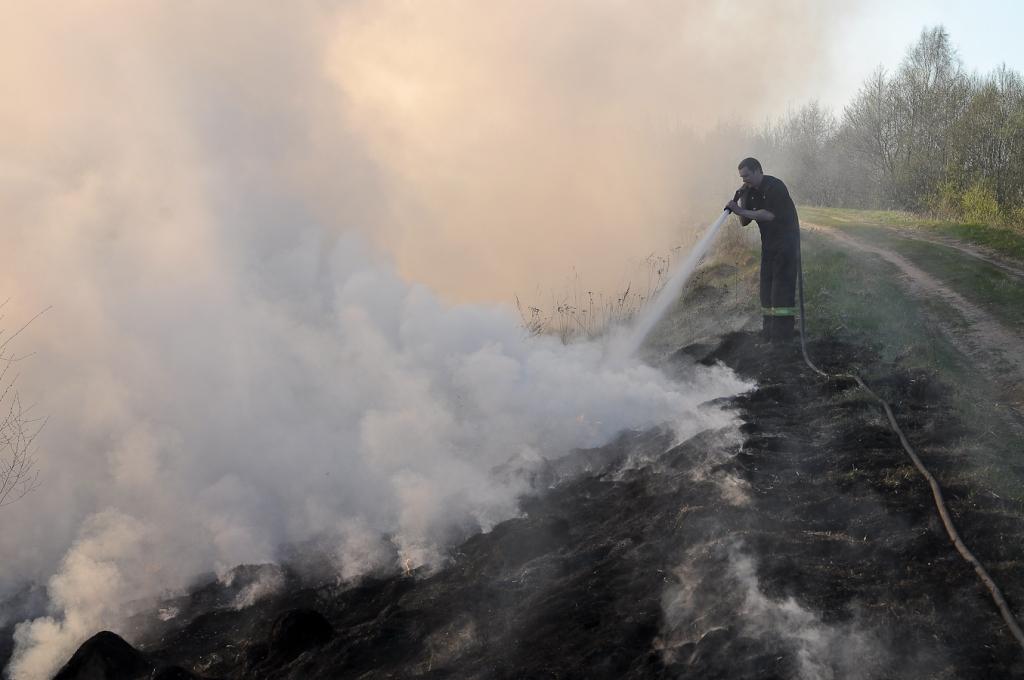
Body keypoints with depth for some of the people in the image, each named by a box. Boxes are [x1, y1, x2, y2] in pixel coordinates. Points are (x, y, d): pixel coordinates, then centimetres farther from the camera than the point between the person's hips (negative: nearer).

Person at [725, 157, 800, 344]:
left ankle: (783, 332, -13)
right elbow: (744, 222, 6)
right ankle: (769, 330, 8)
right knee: (767, 284, 5)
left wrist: (742, 211, -27)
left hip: (786, 242, -8)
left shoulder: (775, 187, -17)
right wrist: (742, 202, -10)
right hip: (768, 243, 8)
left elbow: (770, 215, -27)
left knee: (782, 284, -12)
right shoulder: (750, 191, 7)